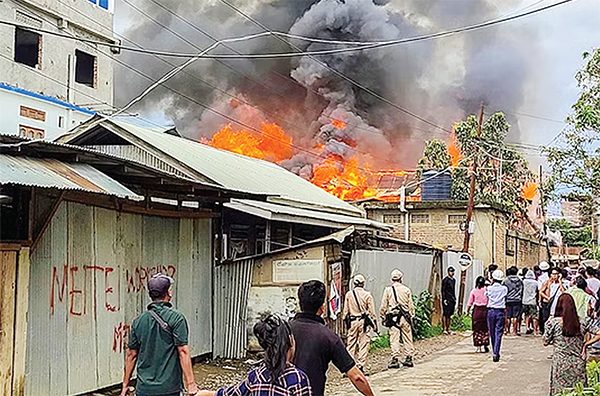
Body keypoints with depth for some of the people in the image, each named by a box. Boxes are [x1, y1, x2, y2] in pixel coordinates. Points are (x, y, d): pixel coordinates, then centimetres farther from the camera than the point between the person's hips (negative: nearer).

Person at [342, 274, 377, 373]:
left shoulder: (348, 294, 3)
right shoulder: (367, 295, -3)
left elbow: (345, 310, 7)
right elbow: (372, 312, -2)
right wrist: (375, 324, 4)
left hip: (352, 322, 2)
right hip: (364, 322, -2)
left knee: (351, 344, 7)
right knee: (363, 345, 2)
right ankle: (361, 366, 0)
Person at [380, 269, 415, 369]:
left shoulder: (388, 290, 0)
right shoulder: (406, 290, 4)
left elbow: (383, 306, 1)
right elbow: (411, 305, 8)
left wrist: (383, 317, 10)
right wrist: (411, 316, 16)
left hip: (393, 318, -2)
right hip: (405, 317, 2)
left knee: (394, 339, -1)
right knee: (407, 339, 8)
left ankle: (395, 360, -3)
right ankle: (409, 359, 13)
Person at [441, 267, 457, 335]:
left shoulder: (454, 280, 17)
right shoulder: (445, 280, -8)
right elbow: (443, 290, -10)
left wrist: (455, 299, 19)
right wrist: (444, 299, -15)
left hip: (452, 300, 8)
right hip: (447, 300, -8)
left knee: (449, 315, 9)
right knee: (445, 314, -7)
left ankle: (448, 329, 13)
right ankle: (445, 329, -7)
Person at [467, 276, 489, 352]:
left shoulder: (473, 291, -2)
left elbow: (470, 303, 0)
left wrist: (467, 311, 9)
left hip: (476, 310, 0)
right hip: (485, 309, 0)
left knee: (477, 329, 6)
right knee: (485, 328, 11)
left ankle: (478, 347, 4)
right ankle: (486, 346, 12)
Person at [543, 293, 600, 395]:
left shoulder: (553, 323, -9)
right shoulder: (582, 322, -2)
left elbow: (546, 342, -1)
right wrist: (585, 344, 4)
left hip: (560, 364, -2)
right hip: (578, 364, 2)